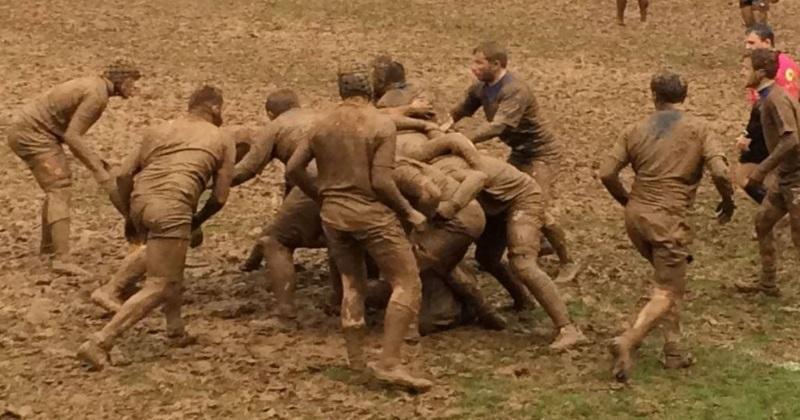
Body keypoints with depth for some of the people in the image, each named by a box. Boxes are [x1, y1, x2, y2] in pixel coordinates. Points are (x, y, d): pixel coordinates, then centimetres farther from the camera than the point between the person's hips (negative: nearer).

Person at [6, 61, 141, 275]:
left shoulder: (93, 86, 11)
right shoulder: (97, 95, -20)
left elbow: (70, 132, 13)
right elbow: (72, 136, -26)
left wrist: (95, 160, 8)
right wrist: (98, 170, -26)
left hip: (26, 129, 10)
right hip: (32, 133, -10)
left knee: (58, 186, 23)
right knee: (60, 189, -16)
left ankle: (48, 244, 38)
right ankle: (61, 259, -26)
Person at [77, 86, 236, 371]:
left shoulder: (160, 130, 26)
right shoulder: (222, 141, 17)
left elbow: (123, 175, 16)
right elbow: (220, 198, 12)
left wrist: (128, 214, 26)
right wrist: (198, 221, 29)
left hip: (140, 201, 6)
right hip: (171, 207, -6)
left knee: (173, 265, 30)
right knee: (157, 288, -3)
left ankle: (176, 329, 29)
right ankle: (99, 343, -14)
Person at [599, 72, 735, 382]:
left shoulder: (637, 130, 7)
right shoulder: (697, 129, 0)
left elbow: (607, 173, 1)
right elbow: (720, 172, -12)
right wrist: (728, 202, 7)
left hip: (636, 218, 5)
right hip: (669, 220, -5)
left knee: (670, 281, 22)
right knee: (667, 293, -1)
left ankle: (673, 348, 20)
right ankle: (627, 341, -22)